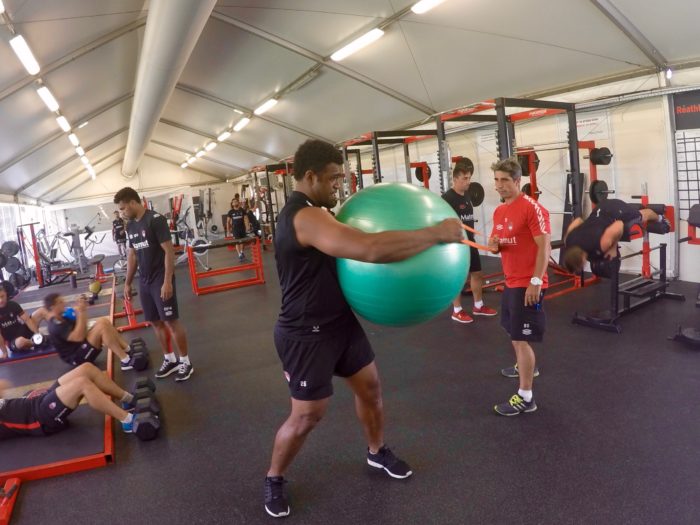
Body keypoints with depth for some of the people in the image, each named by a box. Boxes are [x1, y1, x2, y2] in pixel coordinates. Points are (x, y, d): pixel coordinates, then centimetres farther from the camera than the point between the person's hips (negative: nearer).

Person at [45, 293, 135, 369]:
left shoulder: (61, 317, 10)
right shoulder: (56, 326, -21)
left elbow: (82, 329, 16)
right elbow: (79, 337, -30)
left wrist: (82, 309, 1)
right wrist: (80, 312, -28)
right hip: (77, 358, -10)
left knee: (103, 321, -1)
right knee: (101, 327, -25)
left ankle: (128, 350, -6)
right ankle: (125, 361, -27)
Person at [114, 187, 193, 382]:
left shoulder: (155, 220, -14)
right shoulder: (130, 226, 10)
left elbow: (169, 251, -17)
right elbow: (132, 255, 18)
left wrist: (167, 281, -21)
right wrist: (127, 282, 18)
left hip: (161, 279, -7)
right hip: (144, 281, 8)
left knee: (171, 321, -3)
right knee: (156, 322, 11)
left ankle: (185, 362, 9)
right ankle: (170, 360, 24)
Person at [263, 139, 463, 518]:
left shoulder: (313, 213, 8)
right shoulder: (305, 217, -28)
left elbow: (351, 247, 18)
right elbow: (371, 249, -41)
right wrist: (436, 233, -33)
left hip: (340, 321, 10)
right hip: (307, 334, -9)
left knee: (370, 387, 18)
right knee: (307, 416, 3)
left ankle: (377, 452, 42)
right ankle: (273, 480, 29)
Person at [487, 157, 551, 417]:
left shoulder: (532, 208, -16)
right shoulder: (499, 211, 10)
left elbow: (544, 246, -19)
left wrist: (535, 282, -23)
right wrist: (493, 244, -6)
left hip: (528, 283, -9)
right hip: (510, 281, 9)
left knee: (521, 338, -7)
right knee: (514, 331, 25)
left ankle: (525, 398, 3)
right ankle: (524, 366, 49)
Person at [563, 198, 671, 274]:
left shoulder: (601, 245, -41)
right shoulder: (568, 240, -26)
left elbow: (619, 225, -30)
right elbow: (578, 220, -8)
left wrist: (613, 248, -20)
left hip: (618, 211, -3)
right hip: (602, 207, 3)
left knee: (642, 217, 31)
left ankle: (660, 219, 62)